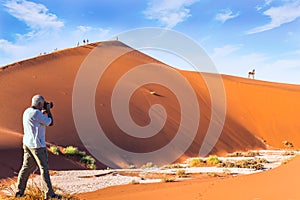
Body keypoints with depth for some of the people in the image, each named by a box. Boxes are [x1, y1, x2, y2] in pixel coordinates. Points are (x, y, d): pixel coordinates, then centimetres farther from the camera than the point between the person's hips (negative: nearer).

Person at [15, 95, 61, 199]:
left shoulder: (27, 111, 11)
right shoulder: (36, 113, -18)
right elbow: (50, 123, -12)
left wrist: (43, 111, 20)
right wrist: (48, 110, -2)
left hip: (27, 143, 9)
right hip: (37, 145, -9)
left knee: (27, 167, 14)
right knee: (44, 168, -3)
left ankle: (19, 191, 18)